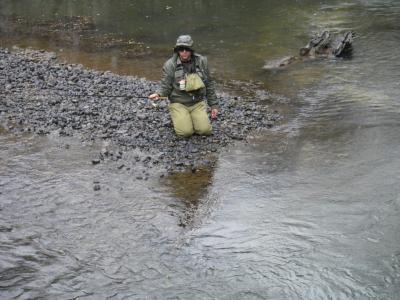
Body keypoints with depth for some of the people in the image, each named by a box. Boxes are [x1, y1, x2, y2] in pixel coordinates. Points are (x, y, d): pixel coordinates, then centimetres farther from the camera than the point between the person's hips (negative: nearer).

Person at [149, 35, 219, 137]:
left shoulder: (201, 61, -1)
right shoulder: (170, 65, -8)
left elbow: (209, 84, 8)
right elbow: (165, 87, -6)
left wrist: (214, 104, 9)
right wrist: (158, 94, -29)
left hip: (197, 103, 2)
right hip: (179, 104, -2)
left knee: (205, 130, -17)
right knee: (186, 132, -22)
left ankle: (194, 118, 16)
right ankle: (178, 118, 13)